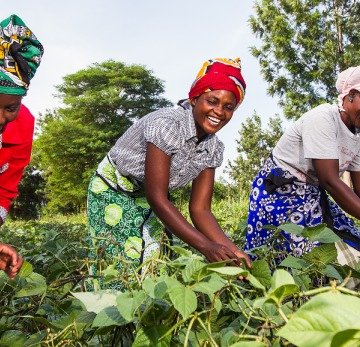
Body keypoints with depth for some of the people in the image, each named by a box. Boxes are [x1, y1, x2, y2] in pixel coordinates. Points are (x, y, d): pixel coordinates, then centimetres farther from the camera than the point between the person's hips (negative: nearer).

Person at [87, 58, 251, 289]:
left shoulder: (213, 149, -8)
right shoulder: (167, 124, -29)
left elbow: (200, 209, -9)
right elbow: (156, 197, -31)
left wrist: (232, 250, -25)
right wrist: (205, 246, -36)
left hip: (149, 200, 6)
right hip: (113, 191, -6)